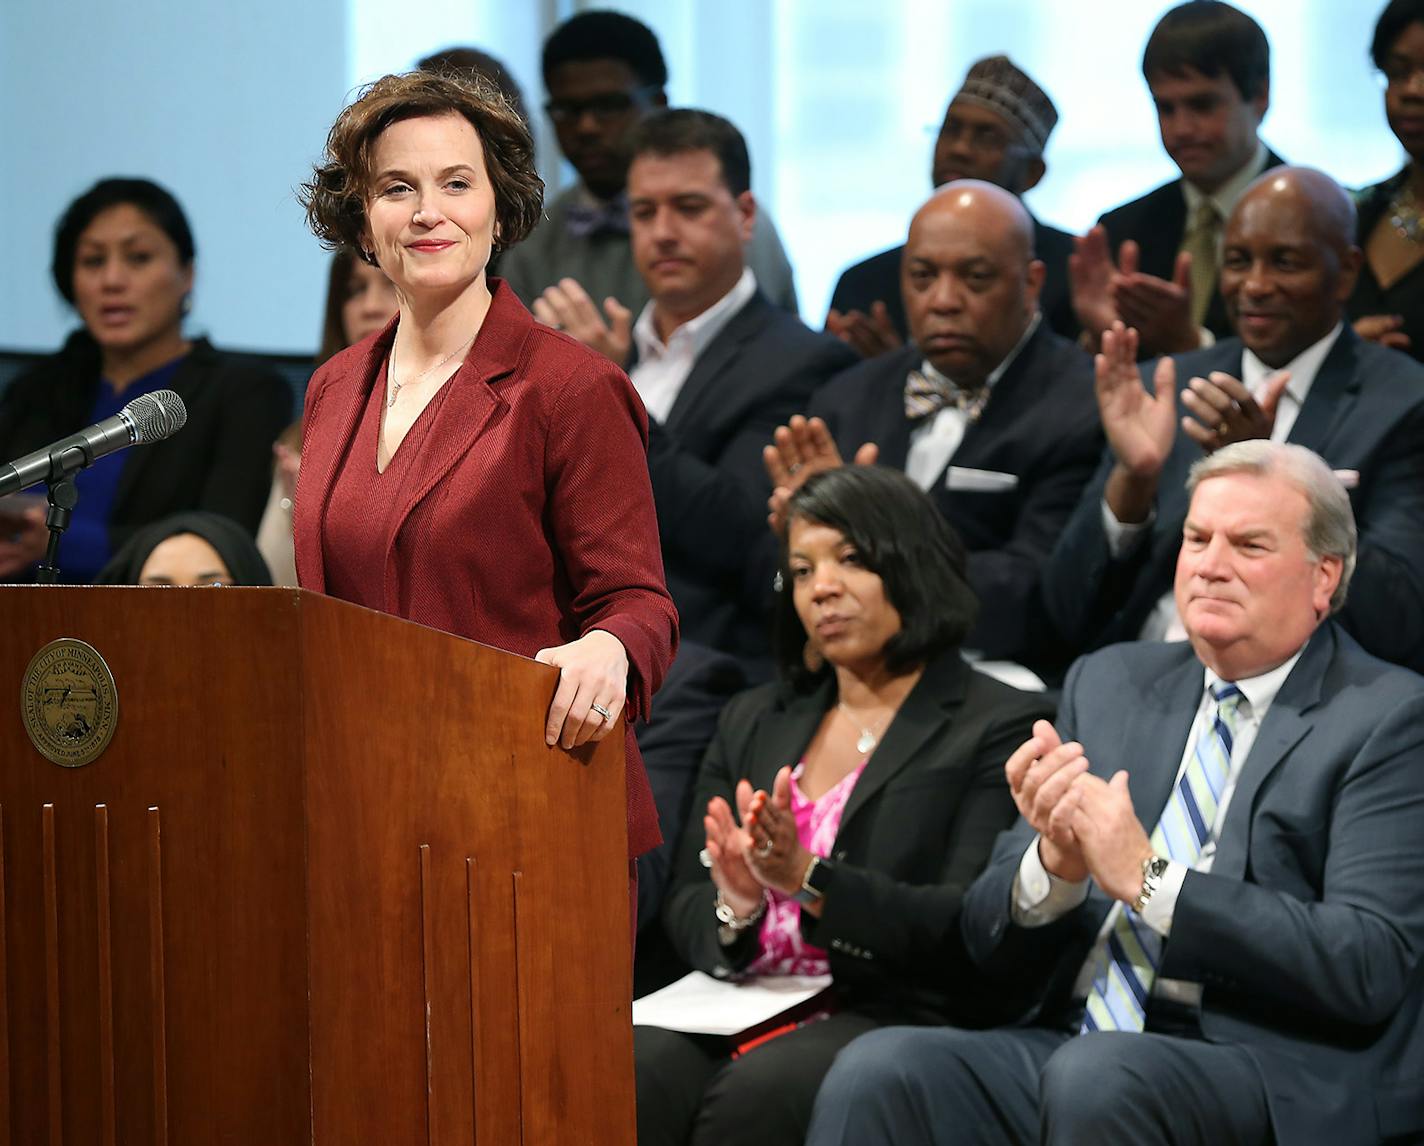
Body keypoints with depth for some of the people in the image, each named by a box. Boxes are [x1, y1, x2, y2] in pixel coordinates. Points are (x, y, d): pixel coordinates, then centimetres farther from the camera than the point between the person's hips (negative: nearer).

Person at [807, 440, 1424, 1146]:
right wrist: (1054, 863, -9)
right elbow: (993, 947, 14)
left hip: (1273, 1080, -4)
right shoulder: (1110, 684, 17)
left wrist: (1148, 878, -14)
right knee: (878, 1072, -24)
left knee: (1096, 1075, -35)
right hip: (1067, 1041, 4)